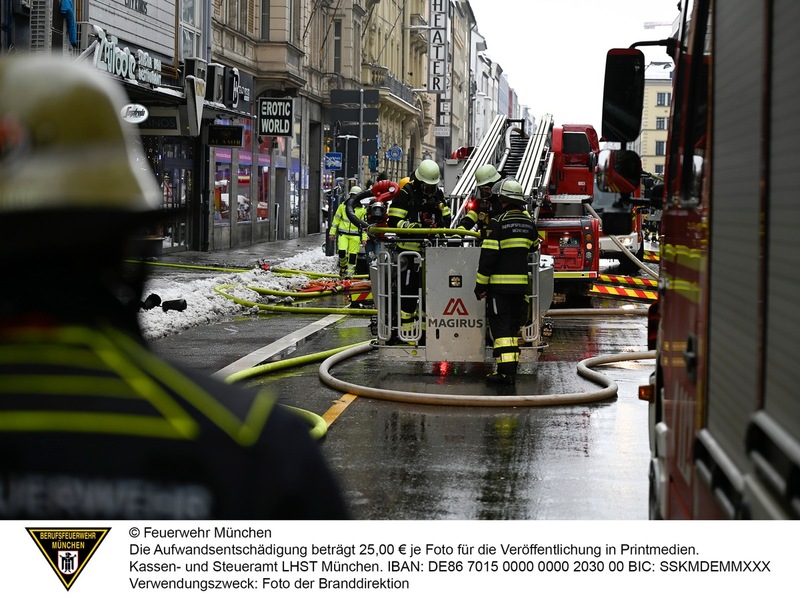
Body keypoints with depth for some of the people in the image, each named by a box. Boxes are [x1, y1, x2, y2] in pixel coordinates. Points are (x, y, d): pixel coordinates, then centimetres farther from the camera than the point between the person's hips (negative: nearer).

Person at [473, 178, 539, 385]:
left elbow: (488, 255, -14)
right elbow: (533, 247, 23)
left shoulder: (498, 223, -13)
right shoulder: (529, 222, 7)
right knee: (513, 325, 14)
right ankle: (511, 367, 17)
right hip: (521, 283, 6)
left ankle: (505, 370, -11)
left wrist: (481, 284, -9)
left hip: (499, 283, -6)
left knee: (501, 326, -5)